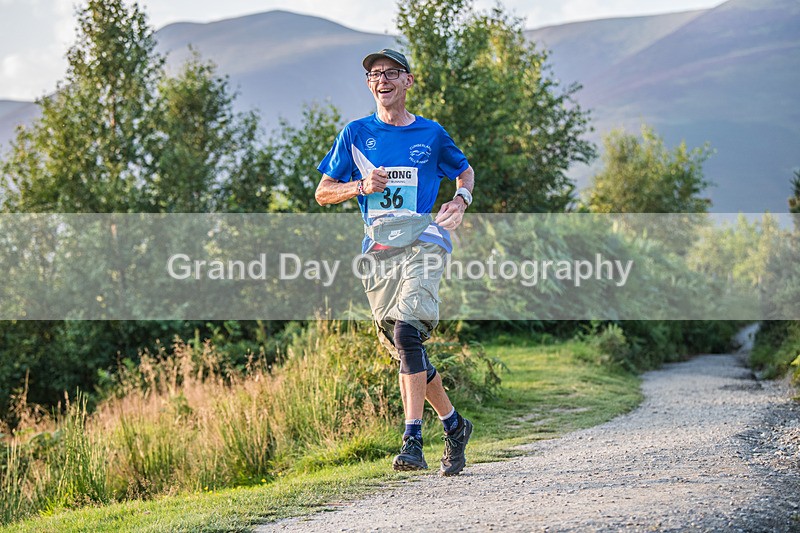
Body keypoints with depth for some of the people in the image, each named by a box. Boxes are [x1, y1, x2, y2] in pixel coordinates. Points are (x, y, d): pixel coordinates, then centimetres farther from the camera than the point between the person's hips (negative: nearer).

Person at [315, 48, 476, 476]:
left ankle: (412, 441, -27)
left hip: (424, 241, -3)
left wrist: (460, 200, 2)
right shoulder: (355, 134, 11)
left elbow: (465, 171, 24)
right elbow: (322, 193, 13)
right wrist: (361, 186, -6)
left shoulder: (430, 134, 8)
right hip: (378, 250, 4)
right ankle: (454, 425, 28)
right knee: (403, 347, 7)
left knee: (407, 332, -23)